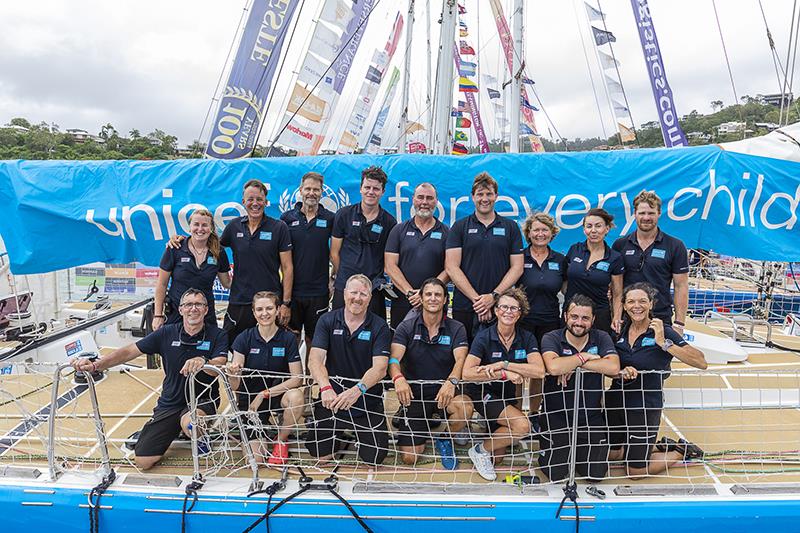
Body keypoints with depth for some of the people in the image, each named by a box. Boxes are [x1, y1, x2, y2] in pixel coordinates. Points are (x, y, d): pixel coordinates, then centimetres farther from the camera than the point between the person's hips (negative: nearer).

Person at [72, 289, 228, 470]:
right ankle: (175, 429, 25)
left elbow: (219, 367, -25)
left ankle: (201, 436, -2)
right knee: (143, 461, -3)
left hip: (203, 400, -4)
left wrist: (203, 362, -48)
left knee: (189, 422, -39)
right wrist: (96, 365, -15)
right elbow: (128, 352, -1)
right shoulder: (167, 333, 0)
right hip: (170, 402, 4)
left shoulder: (217, 335, -9)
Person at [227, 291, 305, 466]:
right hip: (249, 398, 0)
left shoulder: (288, 338, -9)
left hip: (278, 394, 0)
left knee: (296, 397, -35)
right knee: (255, 459, -14)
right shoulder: (244, 338, -8)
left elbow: (297, 378, -13)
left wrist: (265, 394, -19)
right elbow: (234, 386, -11)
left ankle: (281, 441, -4)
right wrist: (233, 373, -34)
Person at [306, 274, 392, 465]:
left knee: (374, 458, -4)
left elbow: (380, 367, -18)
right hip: (331, 396, 1)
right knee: (321, 456, 2)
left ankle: (359, 433, 29)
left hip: (367, 399, -1)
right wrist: (326, 388, -31)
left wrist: (358, 390, -36)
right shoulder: (327, 320, -2)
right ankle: (338, 434, 35)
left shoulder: (379, 326, -8)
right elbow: (315, 360, -12)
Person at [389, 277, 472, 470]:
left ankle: (445, 439, 1)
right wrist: (398, 378, -38)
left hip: (444, 393, 0)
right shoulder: (406, 328, -2)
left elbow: (461, 359, -17)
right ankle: (426, 427, 27)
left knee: (465, 407, -34)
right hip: (414, 394, 0)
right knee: (409, 457, -8)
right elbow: (394, 359, -14)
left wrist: (451, 381, -39)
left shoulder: (456, 329, -2)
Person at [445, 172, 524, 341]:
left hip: (501, 307, 1)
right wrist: (476, 299, -11)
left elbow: (517, 267, 3)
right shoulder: (459, 227, 5)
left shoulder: (511, 227, 8)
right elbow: (452, 267, -3)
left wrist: (494, 296, -10)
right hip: (464, 307, 0)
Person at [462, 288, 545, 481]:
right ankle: (480, 450, -6)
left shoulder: (527, 338, -7)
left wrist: (503, 365, -29)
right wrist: (504, 374, -34)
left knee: (497, 457, 8)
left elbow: (539, 371, -24)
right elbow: (467, 373, -29)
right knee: (522, 425, -29)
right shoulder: (483, 337, -16)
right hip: (484, 394, -4)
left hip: (509, 396, 5)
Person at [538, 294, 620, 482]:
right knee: (556, 475, -2)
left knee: (595, 473, 2)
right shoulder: (551, 338, -9)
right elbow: (553, 367, -30)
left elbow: (613, 367, -21)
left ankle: (579, 449, 32)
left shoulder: (601, 338, -1)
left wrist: (573, 365, -21)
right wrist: (584, 357, -18)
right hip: (556, 416, -2)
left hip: (591, 417, 2)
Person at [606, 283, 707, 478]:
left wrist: (664, 343, -29)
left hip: (646, 407, -5)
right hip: (615, 401, 5)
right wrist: (621, 372, -17)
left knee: (635, 471, 6)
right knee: (610, 454, 19)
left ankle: (682, 450, 28)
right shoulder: (619, 330, -2)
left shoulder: (663, 332, -14)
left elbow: (701, 363, -24)